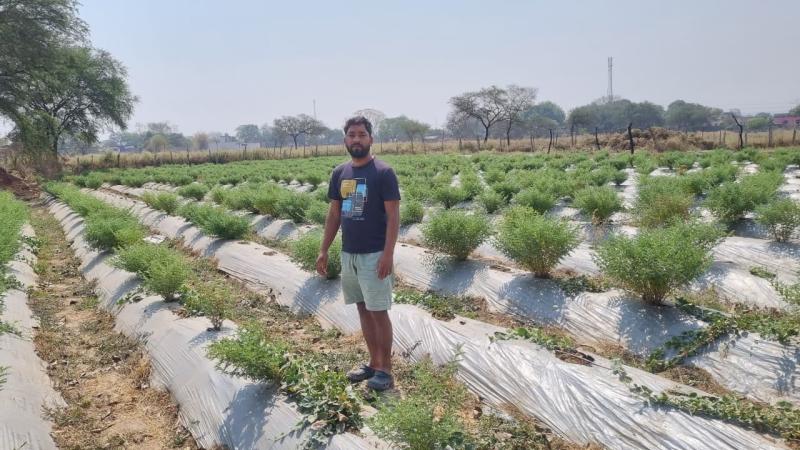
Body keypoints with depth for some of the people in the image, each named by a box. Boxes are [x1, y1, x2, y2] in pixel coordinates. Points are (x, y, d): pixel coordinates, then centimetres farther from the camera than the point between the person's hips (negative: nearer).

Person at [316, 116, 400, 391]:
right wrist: (324, 250, 9)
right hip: (348, 254, 6)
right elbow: (334, 214, 13)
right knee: (363, 310, 13)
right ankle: (373, 363, 26)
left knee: (378, 312, 0)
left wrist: (388, 254, -20)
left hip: (374, 255, -6)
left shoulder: (383, 172, -11)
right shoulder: (339, 173, 8)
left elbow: (393, 216, -13)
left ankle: (385, 370, 11)